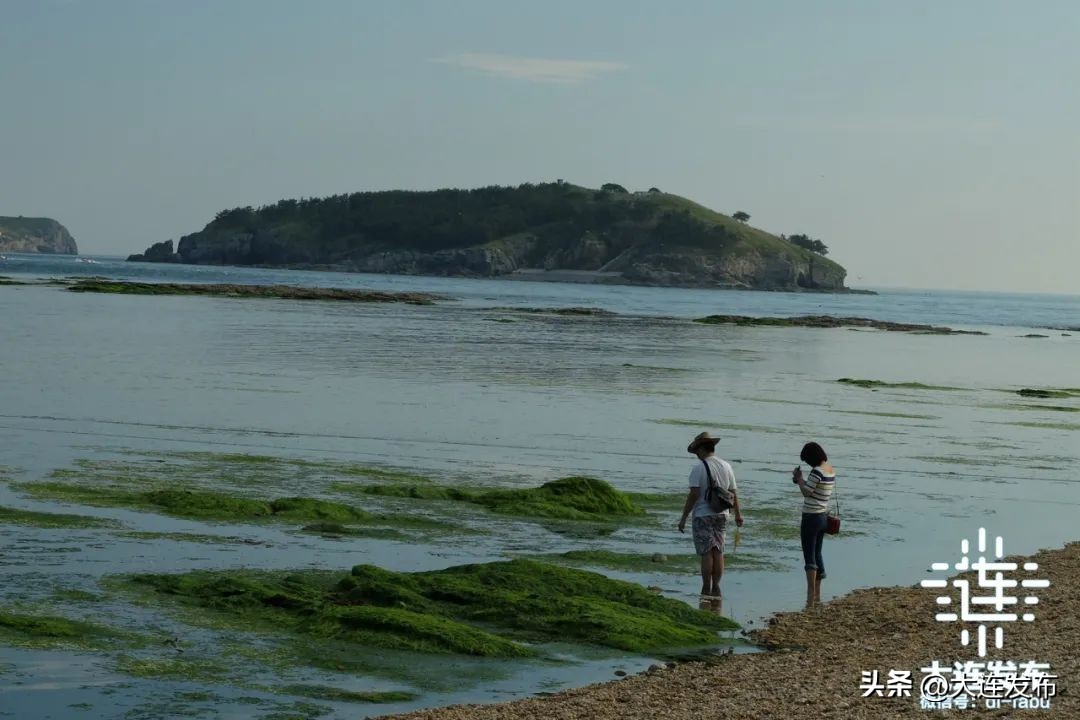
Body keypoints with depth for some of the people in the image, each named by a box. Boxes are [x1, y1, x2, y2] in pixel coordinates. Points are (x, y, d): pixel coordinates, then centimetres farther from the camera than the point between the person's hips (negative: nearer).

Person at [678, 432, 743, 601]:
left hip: (703, 515, -5)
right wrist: (738, 514, 22)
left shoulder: (699, 467, -12)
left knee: (707, 553, -3)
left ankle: (706, 590, -3)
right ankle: (716, 589, 8)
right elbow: (733, 493, 11)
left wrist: (683, 517, -11)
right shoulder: (726, 466, 6)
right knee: (718, 552, 7)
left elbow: (694, 494, -16)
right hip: (721, 515, 5)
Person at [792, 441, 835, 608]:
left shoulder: (817, 471, -20)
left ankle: (811, 597, -7)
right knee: (817, 554, 18)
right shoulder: (831, 470, 8)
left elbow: (806, 492, -17)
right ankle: (817, 595, 25)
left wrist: (799, 478, -3)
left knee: (809, 557, -5)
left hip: (812, 517, -9)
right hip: (823, 515, 9)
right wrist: (801, 481, 14)